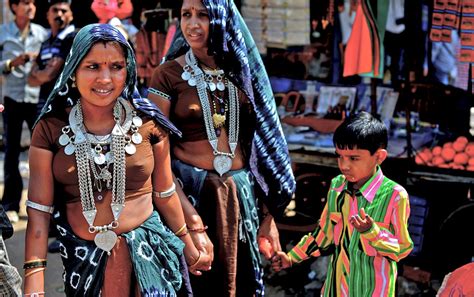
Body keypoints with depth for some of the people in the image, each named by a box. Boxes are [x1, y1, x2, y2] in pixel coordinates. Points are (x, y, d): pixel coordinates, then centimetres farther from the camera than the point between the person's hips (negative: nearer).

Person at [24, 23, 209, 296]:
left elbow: (164, 194, 5)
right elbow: (39, 211, -10)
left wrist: (188, 246, 14)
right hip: (82, 254, 1)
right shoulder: (51, 129, -9)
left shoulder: (148, 122, -8)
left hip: (146, 251, 0)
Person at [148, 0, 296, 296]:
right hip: (190, 195, -3)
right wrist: (194, 223, -18)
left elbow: (261, 143, 8)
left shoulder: (241, 69, 5)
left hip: (242, 197, 4)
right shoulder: (167, 75, -6)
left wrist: (268, 216, 5)